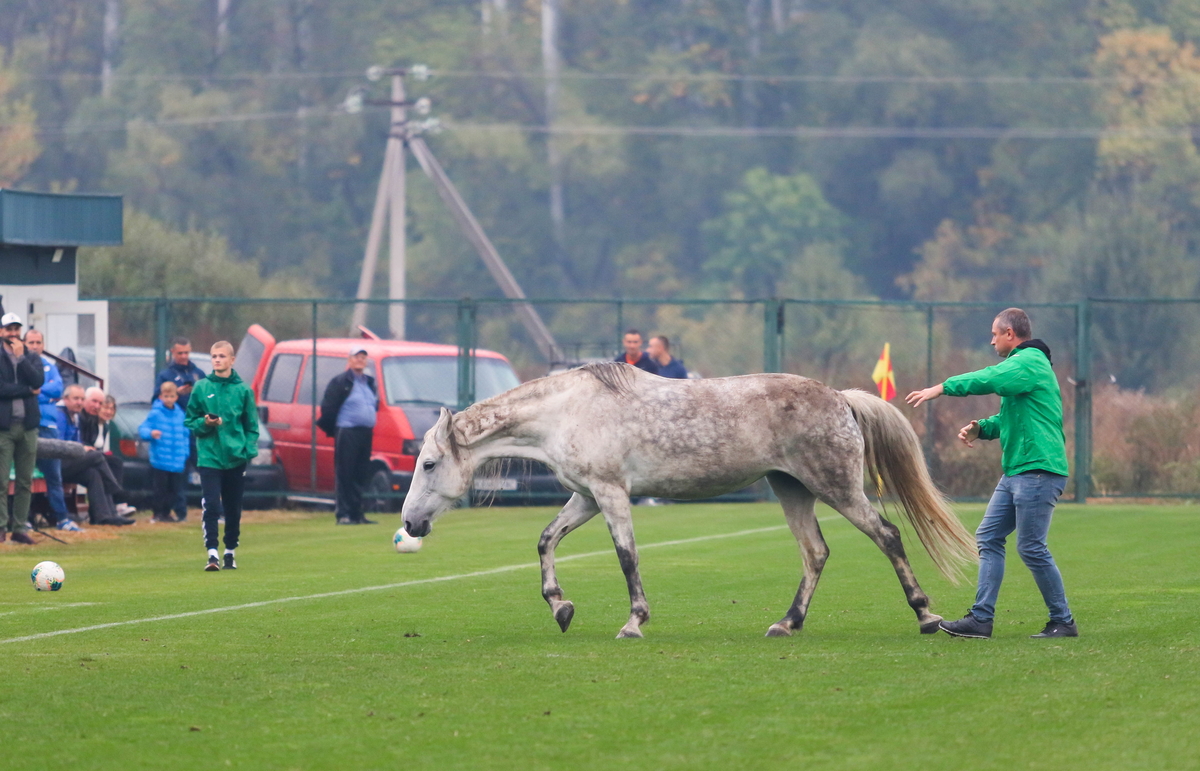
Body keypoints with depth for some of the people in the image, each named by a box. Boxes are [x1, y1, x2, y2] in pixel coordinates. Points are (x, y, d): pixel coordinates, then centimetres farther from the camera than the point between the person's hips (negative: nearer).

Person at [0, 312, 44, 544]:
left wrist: (21, 357, -7)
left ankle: (19, 527, 8)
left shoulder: (32, 358, 13)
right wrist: (28, 390, -6)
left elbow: (38, 381, -5)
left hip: (28, 424, 4)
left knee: (25, 481, 4)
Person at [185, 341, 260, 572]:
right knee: (211, 506, -12)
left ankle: (230, 552, 22)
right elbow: (190, 420, 7)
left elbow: (251, 425, 7)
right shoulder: (201, 388, 3)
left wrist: (249, 449, -6)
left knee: (233, 509, 9)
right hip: (209, 456, -1)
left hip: (236, 457, 2)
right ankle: (212, 553, -14)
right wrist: (204, 423, -13)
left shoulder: (243, 390, 4)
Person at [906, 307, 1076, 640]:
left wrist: (942, 388, -20)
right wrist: (981, 428, 6)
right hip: (1015, 472, 11)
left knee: (1031, 548, -7)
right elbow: (1009, 417, 25)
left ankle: (1063, 622, 2)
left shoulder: (1029, 363, -11)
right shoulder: (1023, 363, 22)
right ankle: (981, 618, 5)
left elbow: (989, 379, -26)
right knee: (989, 537, 7)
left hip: (1038, 471, -11)